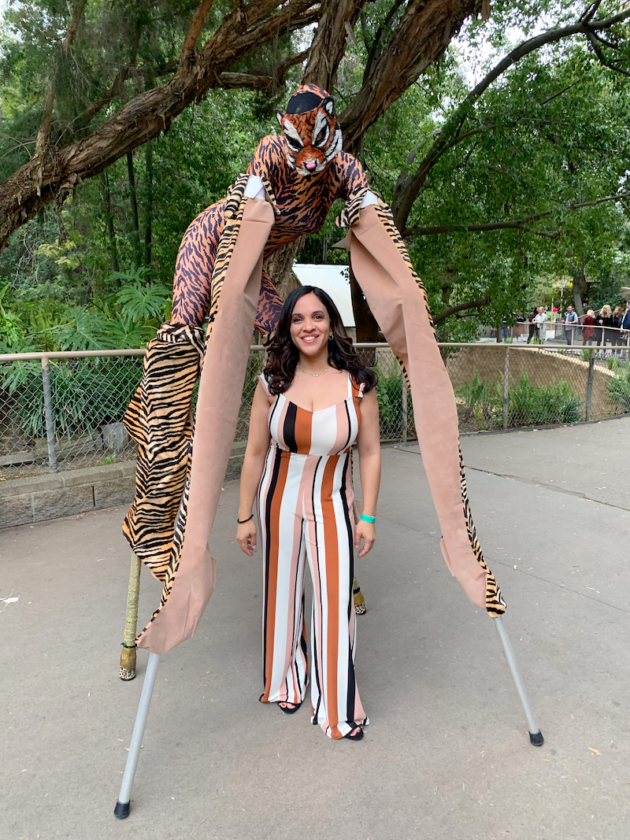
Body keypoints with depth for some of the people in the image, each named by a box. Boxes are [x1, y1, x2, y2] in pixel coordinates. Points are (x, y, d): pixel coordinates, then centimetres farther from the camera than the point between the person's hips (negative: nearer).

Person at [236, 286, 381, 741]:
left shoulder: (357, 383, -10)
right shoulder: (273, 382, -8)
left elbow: (370, 453, -3)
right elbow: (255, 453, -3)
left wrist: (368, 516, -3)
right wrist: (245, 516, 1)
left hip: (331, 502, -1)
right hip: (279, 501, 1)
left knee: (336, 599, -1)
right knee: (283, 593, 16)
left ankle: (339, 707, 22)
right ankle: (287, 681, 42)